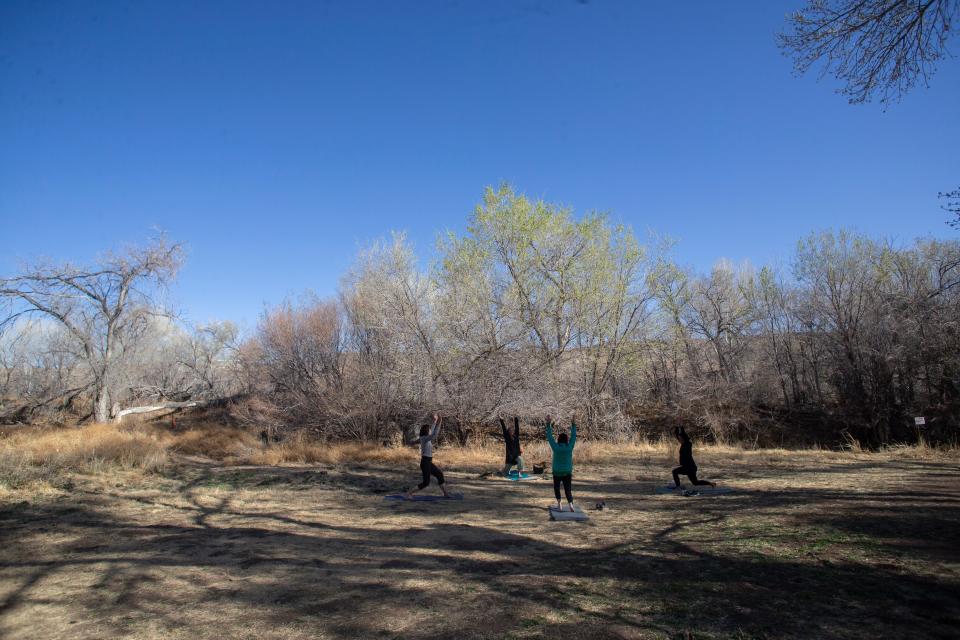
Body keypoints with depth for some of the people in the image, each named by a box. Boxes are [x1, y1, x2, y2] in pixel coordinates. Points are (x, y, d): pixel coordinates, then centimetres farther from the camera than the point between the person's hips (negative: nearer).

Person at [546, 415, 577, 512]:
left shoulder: (556, 447, -14)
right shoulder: (569, 447, -10)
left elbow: (549, 437, -8)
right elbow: (573, 436, 1)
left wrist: (549, 424, -5)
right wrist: (573, 425, 6)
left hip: (557, 473, -1)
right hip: (567, 473, 1)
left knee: (556, 488, 20)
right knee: (568, 490, 6)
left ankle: (559, 504, 8)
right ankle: (570, 504, -18)